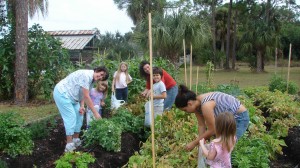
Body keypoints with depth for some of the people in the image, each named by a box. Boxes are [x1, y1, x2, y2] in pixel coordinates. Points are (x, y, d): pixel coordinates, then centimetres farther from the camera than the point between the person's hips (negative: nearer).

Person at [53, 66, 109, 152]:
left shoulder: (91, 79, 4)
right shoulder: (86, 75, -27)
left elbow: (83, 94, 7)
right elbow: (86, 97, -28)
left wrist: (81, 106, -11)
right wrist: (95, 113, -26)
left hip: (71, 96, 10)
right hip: (62, 93, -10)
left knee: (79, 116, 9)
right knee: (71, 118, -13)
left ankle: (76, 140, 20)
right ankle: (69, 146, -10)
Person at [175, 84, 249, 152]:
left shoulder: (206, 105, -34)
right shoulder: (196, 104, -7)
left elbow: (212, 130, -25)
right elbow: (201, 125, -4)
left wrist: (194, 143, -17)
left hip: (240, 118, -9)